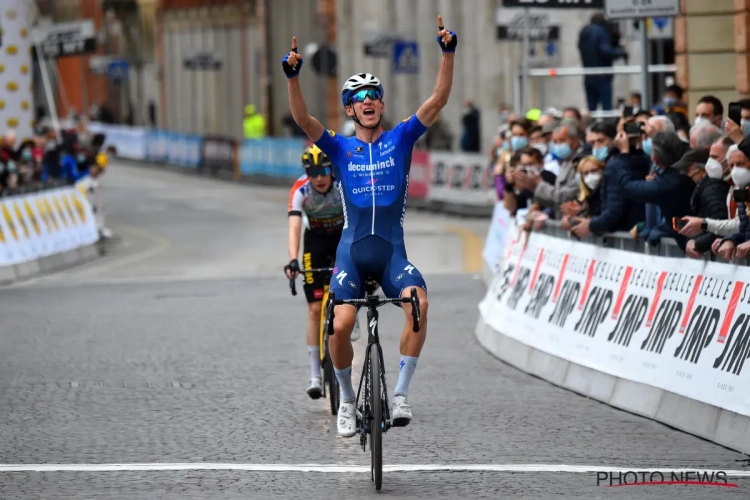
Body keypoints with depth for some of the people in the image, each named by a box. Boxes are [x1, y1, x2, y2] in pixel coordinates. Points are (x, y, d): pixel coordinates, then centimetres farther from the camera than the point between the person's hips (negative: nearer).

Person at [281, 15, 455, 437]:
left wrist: (448, 53, -15)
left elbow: (439, 101, -3)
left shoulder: (401, 139, 8)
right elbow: (303, 119, -10)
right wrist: (293, 76, -26)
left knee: (418, 302, -29)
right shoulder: (340, 148, 6)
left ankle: (401, 393, -20)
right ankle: (347, 399, 8)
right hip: (353, 251, 0)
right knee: (340, 326, -18)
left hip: (392, 250, 0)